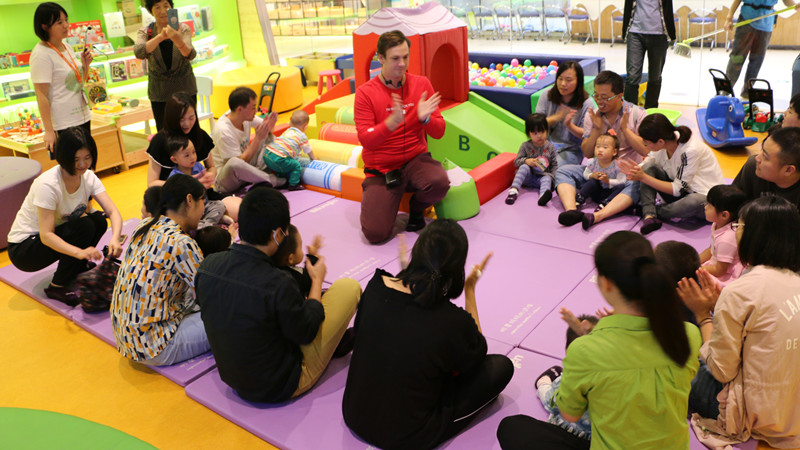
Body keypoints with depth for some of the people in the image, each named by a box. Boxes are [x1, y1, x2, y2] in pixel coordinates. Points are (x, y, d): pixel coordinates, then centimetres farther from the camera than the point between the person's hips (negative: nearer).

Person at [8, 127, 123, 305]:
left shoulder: (88, 177, -8)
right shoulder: (48, 184, -28)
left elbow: (113, 211, -18)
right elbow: (46, 235, -31)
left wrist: (115, 238, -39)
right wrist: (79, 252, -47)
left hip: (56, 236, 6)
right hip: (23, 248, -6)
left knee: (98, 220, -17)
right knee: (83, 226, -28)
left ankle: (79, 267, 6)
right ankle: (57, 287, -14)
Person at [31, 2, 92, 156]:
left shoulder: (67, 46, 9)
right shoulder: (41, 54, -15)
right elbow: (41, 95, -18)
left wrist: (85, 64, 2)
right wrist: (49, 130, -22)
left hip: (82, 118, 8)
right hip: (62, 125, -8)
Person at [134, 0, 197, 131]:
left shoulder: (183, 29, -4)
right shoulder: (145, 32, -2)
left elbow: (190, 55, -23)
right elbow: (138, 52, -24)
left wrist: (178, 41, -45)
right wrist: (160, 37, -38)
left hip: (185, 89, -1)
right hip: (159, 93, 1)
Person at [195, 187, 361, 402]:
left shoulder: (207, 266, -12)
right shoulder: (278, 284, -32)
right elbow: (306, 334, -15)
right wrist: (317, 280, -1)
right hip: (281, 387, -6)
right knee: (349, 287, -1)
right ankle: (341, 343, 29)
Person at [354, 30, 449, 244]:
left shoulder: (421, 84, 0)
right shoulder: (366, 92, -7)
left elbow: (439, 133, 0)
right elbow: (365, 140, -15)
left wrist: (425, 118, -22)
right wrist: (391, 122, -31)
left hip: (415, 160, 2)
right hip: (381, 169, -1)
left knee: (440, 182, -34)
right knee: (375, 233, -16)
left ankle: (416, 209, 3)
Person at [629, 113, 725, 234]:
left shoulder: (691, 150, -28)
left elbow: (678, 189, -22)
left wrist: (643, 177, -23)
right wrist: (635, 171, -21)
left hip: (707, 198, -6)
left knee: (694, 202, -43)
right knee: (649, 166, -13)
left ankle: (648, 211, -17)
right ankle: (649, 216, -27)